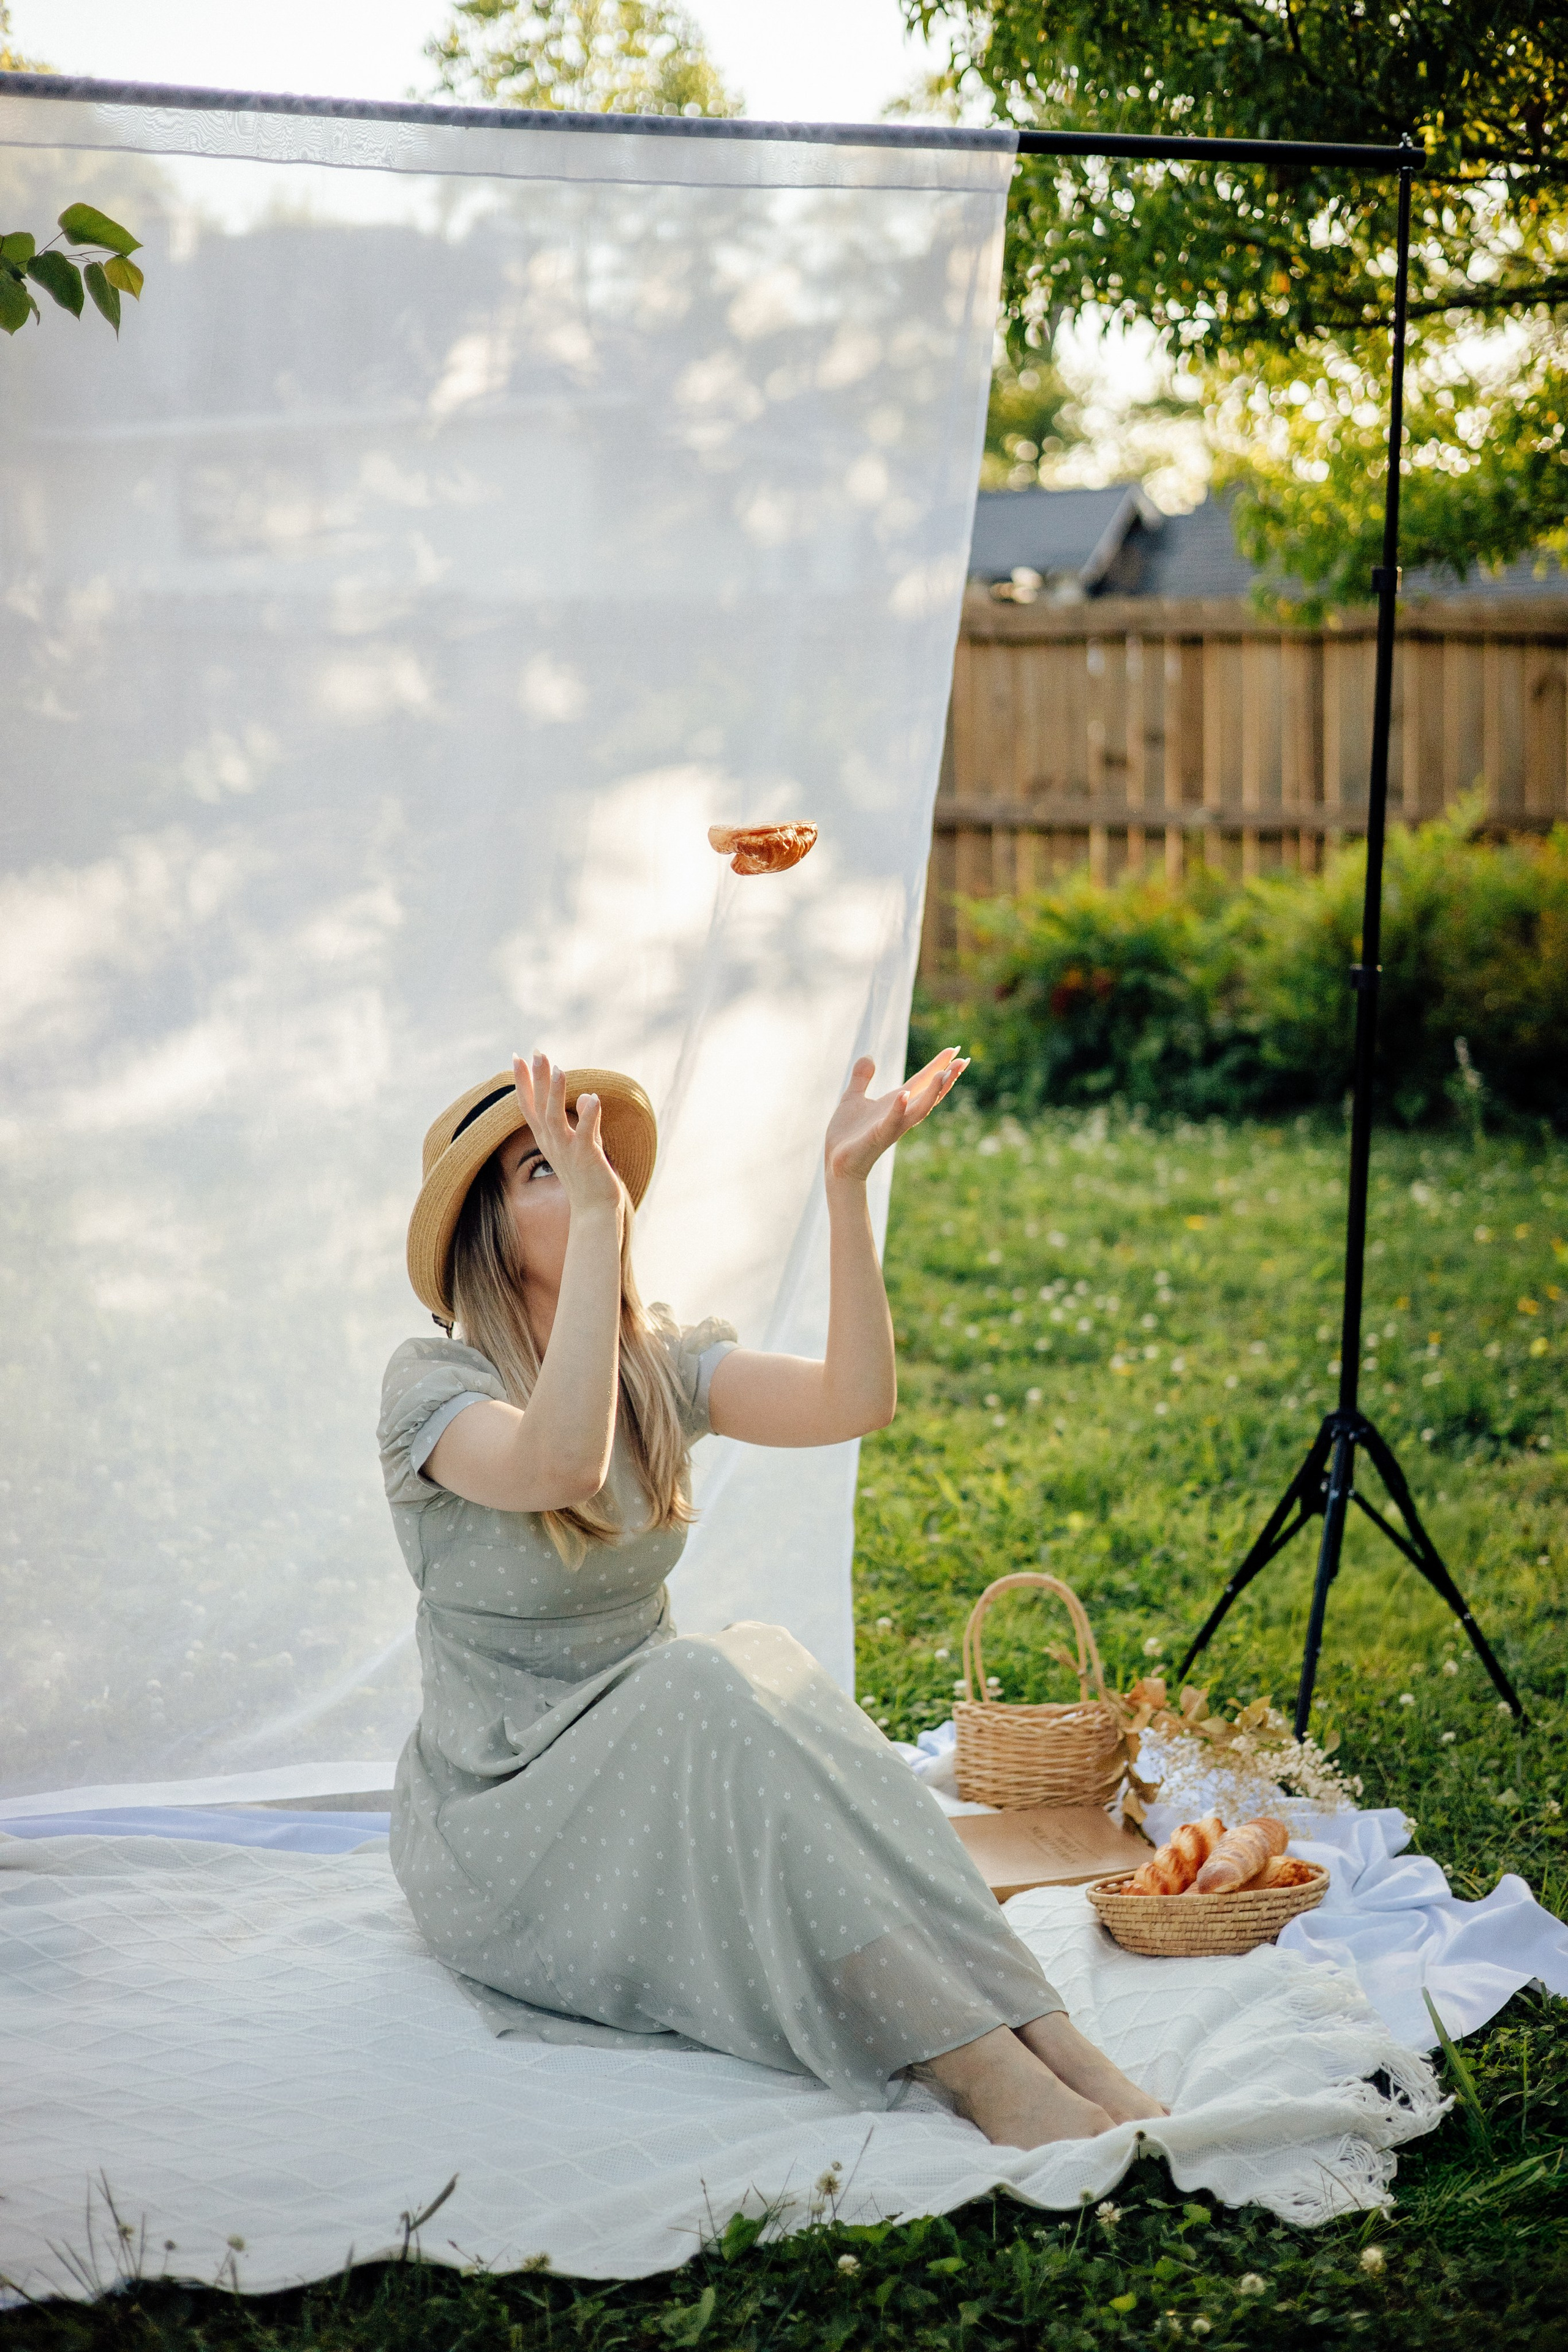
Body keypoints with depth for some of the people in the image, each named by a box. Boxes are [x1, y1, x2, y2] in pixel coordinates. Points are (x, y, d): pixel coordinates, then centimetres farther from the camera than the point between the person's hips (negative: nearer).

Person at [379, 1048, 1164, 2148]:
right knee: (709, 1686, -33)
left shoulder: (658, 1364, 4)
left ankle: (1046, 2034, -39)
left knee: (761, 1659, -28)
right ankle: (980, 2070, -43)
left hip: (648, 1784, 5)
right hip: (497, 1828, -5)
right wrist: (596, 1217, -40)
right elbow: (559, 1468, -37)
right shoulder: (434, 1383, -13)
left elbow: (854, 1400, -14)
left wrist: (849, 1183, -23)